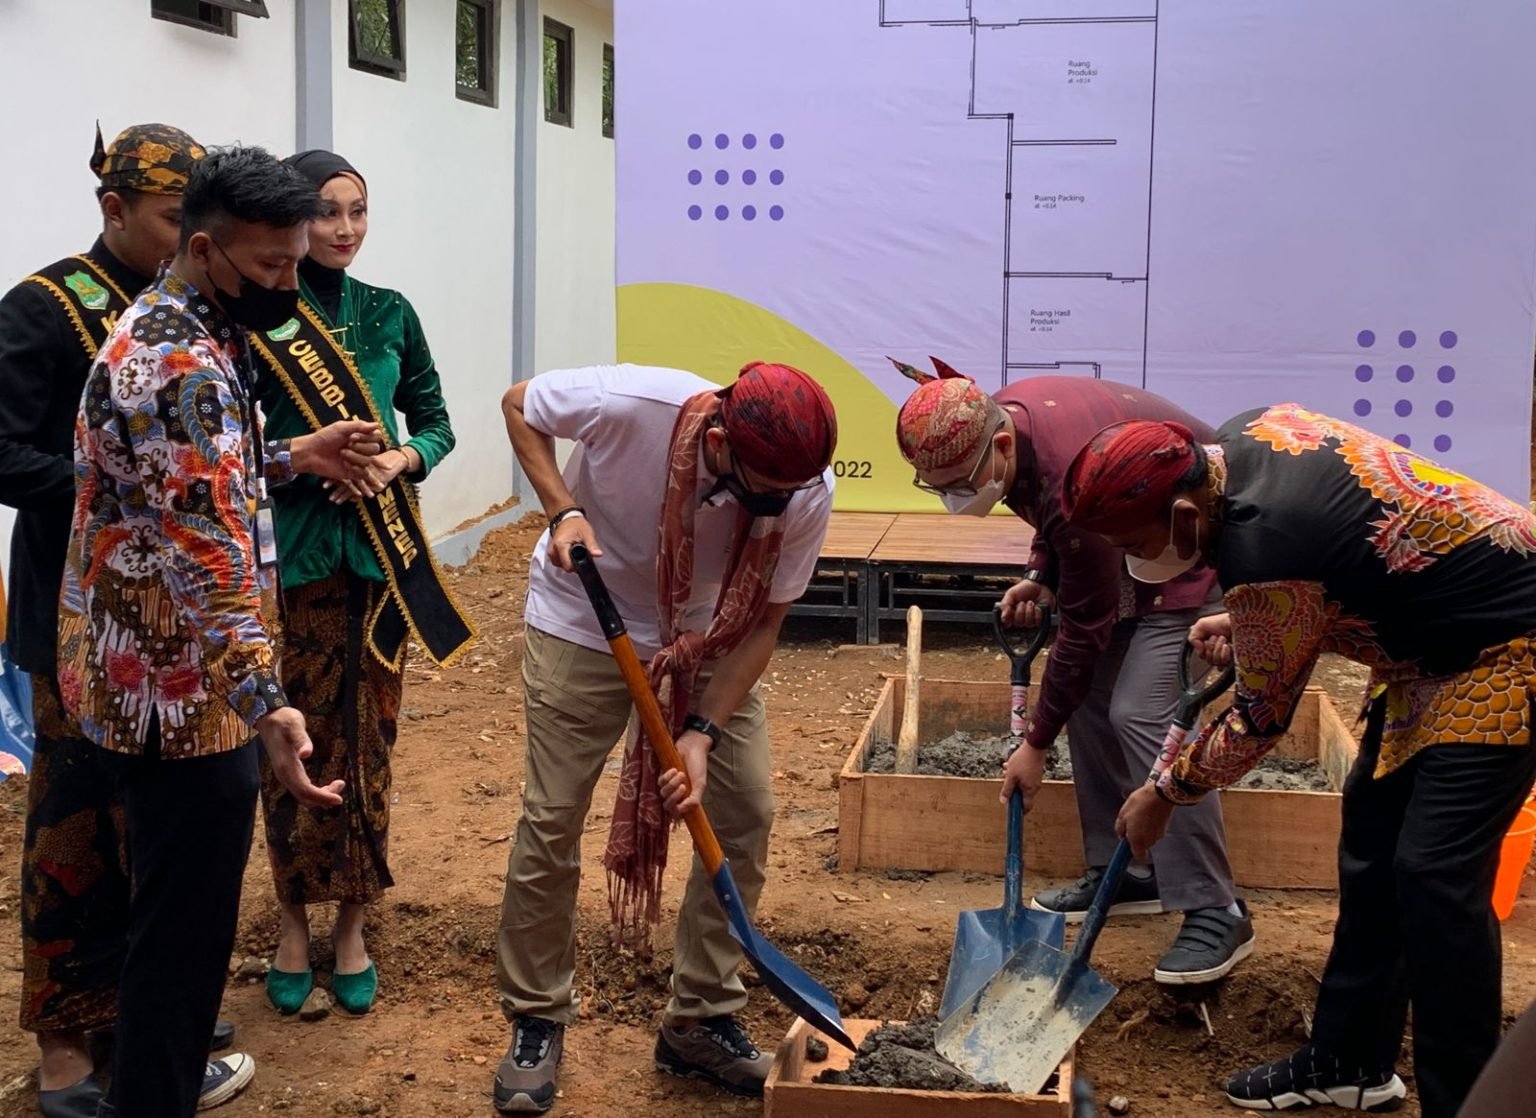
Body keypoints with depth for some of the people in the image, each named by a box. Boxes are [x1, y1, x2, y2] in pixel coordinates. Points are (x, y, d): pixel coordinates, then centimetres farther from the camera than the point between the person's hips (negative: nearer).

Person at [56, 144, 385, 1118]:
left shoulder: (172, 332, 10)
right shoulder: (179, 365, -23)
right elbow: (207, 554, -32)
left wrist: (292, 457, 18)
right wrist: (267, 704, -38)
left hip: (161, 674, 11)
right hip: (184, 688, -11)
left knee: (179, 903, 23)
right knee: (186, 917, 2)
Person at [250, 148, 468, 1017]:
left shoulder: (390, 313, 7)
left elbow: (436, 423, 12)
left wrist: (400, 461, -8)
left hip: (382, 551, 3)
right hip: (291, 552, -3)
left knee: (367, 741, 7)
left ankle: (352, 930, 19)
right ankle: (295, 925, 21)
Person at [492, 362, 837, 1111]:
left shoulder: (808, 492, -26)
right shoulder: (628, 404, -34)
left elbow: (762, 622, -15)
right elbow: (519, 406, -13)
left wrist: (703, 734, -24)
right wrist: (564, 510, -26)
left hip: (707, 640, 3)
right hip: (585, 622, -2)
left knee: (746, 814, -3)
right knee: (551, 821, -3)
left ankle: (701, 1021, 14)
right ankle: (536, 1021, 15)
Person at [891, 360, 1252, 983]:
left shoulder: (1070, 477, -36)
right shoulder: (998, 417, -10)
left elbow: (1086, 629, -26)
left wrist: (1036, 745, -18)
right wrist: (1041, 576, -4)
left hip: (1198, 557, -10)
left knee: (1144, 716, -18)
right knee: (1088, 697, 5)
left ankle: (1215, 914, -11)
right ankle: (1126, 875, 15)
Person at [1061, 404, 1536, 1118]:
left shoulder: (1260, 556, -32)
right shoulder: (1243, 435, -6)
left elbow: (1262, 717, -16)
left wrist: (1166, 795, -2)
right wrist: (1248, 622, 7)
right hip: (1441, 625, 10)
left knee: (1435, 871, -13)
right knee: (1371, 842, 12)